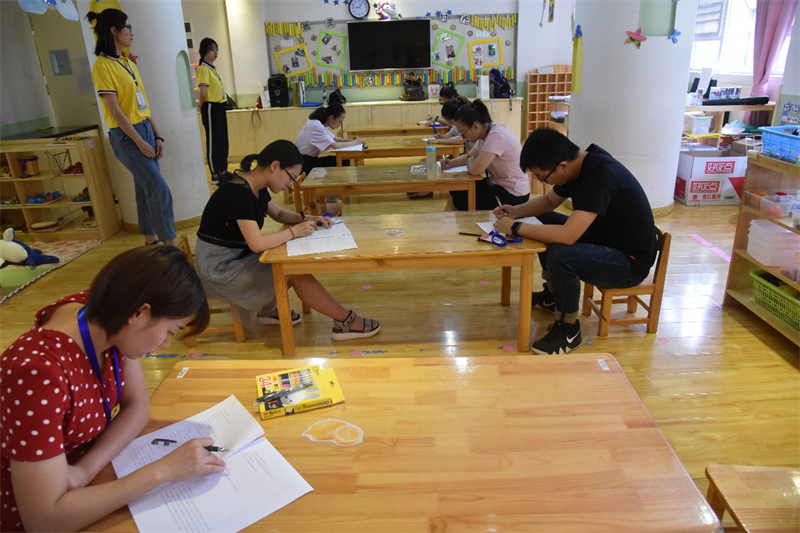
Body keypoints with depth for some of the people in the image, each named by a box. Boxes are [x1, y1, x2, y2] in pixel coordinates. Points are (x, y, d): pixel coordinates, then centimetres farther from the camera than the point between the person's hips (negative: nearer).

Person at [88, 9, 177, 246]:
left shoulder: (128, 63, 14)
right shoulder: (103, 65, -11)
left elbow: (143, 104, 14)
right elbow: (115, 110, -14)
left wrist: (156, 136, 9)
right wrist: (140, 142, -15)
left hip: (145, 129, 8)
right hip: (126, 136, -8)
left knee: (146, 189, 11)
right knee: (160, 190, -12)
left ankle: (151, 241, 21)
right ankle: (171, 245, -5)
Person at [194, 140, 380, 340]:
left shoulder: (252, 186, 4)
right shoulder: (239, 192, -26)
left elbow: (278, 213, 19)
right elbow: (257, 244, -33)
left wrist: (306, 219, 0)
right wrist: (295, 231, -20)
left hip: (235, 256, 10)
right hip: (219, 269, -10)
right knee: (296, 271, -16)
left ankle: (268, 309, 15)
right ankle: (345, 322, -6)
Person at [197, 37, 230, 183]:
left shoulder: (213, 68, 16)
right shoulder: (203, 68, -11)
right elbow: (203, 93, -16)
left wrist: (224, 107, 13)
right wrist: (202, 107, -2)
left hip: (221, 107, 8)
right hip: (211, 108, -8)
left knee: (223, 140, 11)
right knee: (213, 141, -2)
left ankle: (223, 171, 20)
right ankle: (215, 174, 6)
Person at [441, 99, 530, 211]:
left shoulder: (496, 136, -25)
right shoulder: (486, 134, 5)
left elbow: (475, 170, -30)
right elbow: (469, 156, 19)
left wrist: (469, 163, -7)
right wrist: (451, 163, -1)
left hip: (513, 195, -10)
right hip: (498, 184, 10)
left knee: (460, 200, -11)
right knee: (456, 189, 7)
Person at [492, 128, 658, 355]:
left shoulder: (601, 175, -31)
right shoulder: (578, 164, -3)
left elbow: (567, 235, -38)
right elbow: (549, 201, 15)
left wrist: (515, 228, -27)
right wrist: (516, 211, -3)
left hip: (631, 261, -9)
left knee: (560, 255, -33)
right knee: (543, 221, 12)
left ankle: (569, 330, -9)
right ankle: (552, 295, 25)